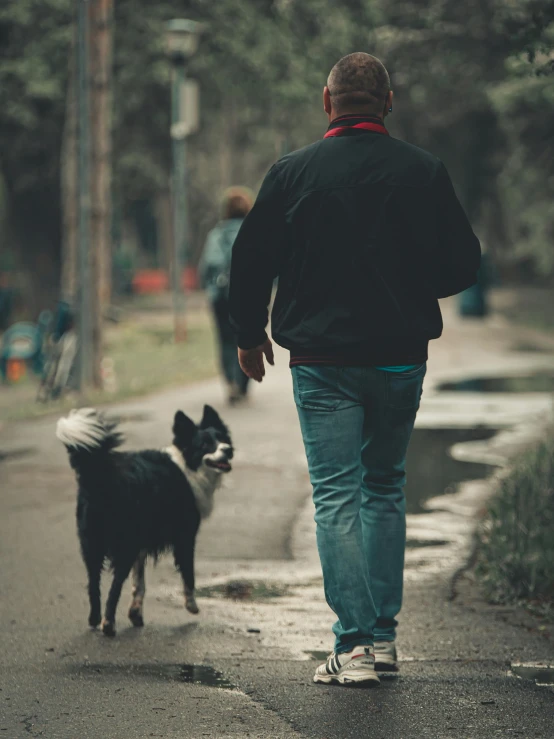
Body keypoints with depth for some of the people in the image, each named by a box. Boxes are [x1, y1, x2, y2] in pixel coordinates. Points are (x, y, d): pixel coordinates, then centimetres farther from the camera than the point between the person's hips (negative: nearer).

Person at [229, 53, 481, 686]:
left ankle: (354, 646, -9)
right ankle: (382, 634, 17)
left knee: (337, 498, -1)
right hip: (402, 357, 2)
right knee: (385, 487, 17)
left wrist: (249, 335, 16)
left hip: (322, 361, -2)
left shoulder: (293, 173, -5)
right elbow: (462, 266, 1)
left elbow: (250, 261, 0)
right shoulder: (424, 172, -2)